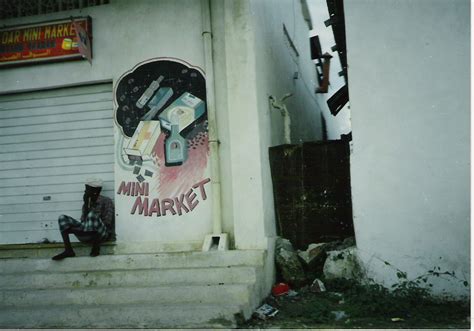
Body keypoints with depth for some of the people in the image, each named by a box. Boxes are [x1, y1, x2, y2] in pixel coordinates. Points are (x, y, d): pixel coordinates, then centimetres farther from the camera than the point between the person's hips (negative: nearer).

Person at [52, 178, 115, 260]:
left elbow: (107, 223, -10)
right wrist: (86, 204, -4)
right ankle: (68, 250, -16)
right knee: (62, 218, -6)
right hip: (88, 235, 6)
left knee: (92, 215, -35)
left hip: (103, 234, -6)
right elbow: (83, 221, 3)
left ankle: (96, 247, -21)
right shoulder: (87, 203, 16)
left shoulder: (106, 201, -1)